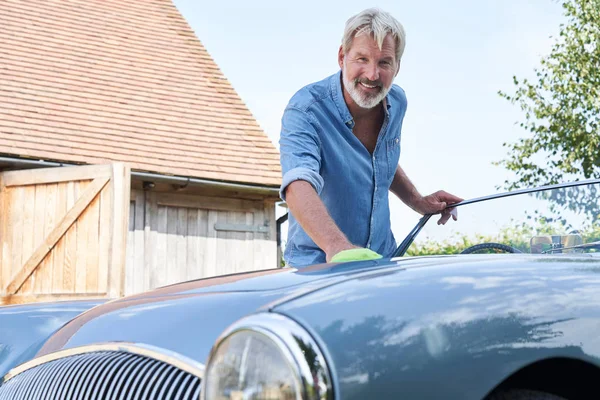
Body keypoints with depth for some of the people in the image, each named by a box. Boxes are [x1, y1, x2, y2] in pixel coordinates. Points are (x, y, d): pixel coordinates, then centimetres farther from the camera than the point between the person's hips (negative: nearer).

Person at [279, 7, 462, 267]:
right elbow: (299, 185, -37)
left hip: (382, 259, 5)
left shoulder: (396, 102, 3)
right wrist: (337, 246, -52)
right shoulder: (305, 110, -20)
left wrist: (418, 202, 8)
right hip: (318, 265, -5)